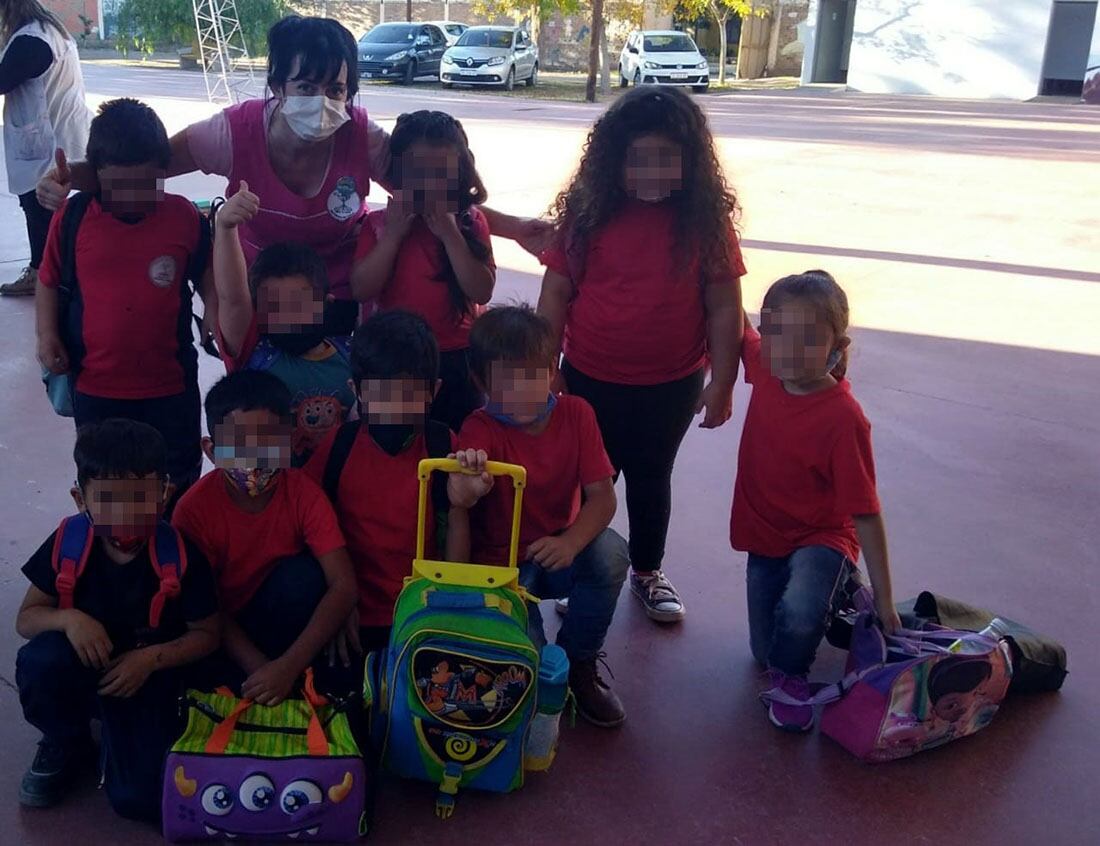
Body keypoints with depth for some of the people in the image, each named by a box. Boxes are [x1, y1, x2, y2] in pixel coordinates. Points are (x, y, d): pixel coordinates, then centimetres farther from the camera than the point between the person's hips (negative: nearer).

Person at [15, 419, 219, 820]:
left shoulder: (182, 557, -19)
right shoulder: (68, 545, -14)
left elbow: (206, 635, -8)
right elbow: (26, 618, -4)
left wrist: (151, 659, -24)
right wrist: (68, 619, -27)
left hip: (149, 674, -2)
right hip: (83, 666, 2)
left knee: (139, 798, -19)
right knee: (39, 660, -35)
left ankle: (118, 733, 17)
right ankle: (65, 746, -1)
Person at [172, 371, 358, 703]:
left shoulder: (303, 492, -18)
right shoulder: (194, 508, -19)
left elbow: (343, 585, -24)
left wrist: (288, 666, -35)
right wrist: (259, 669, -27)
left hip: (285, 621, 1)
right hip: (225, 631, -1)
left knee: (303, 574, -29)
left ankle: (301, 683, -11)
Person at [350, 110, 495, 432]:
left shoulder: (470, 222, -5)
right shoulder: (379, 224, -3)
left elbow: (482, 292, -15)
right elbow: (362, 291, -12)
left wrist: (451, 235, -22)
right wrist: (393, 235, -18)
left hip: (457, 359, 0)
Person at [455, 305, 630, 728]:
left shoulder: (575, 414, -8)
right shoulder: (481, 428, -19)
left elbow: (602, 495, -13)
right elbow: (460, 499, -41)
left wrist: (570, 542, -33)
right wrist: (467, 486, -68)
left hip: (558, 553, 3)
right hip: (500, 566, -3)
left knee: (610, 551, -30)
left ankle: (579, 661, -4)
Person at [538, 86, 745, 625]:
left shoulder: (706, 217, -9)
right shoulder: (589, 212, -9)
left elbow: (724, 306, -6)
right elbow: (555, 293, -5)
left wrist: (722, 382, -6)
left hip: (672, 387, 0)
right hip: (590, 379, 0)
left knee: (651, 478, 18)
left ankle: (648, 571, 39)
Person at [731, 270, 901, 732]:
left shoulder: (843, 417, -28)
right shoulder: (765, 369, -12)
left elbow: (866, 513, -22)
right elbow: (738, 325, 10)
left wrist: (883, 599, -18)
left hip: (821, 538, -6)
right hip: (766, 537, 6)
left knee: (799, 615, -36)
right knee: (765, 650, 15)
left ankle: (789, 676, 0)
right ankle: (837, 593, 42)